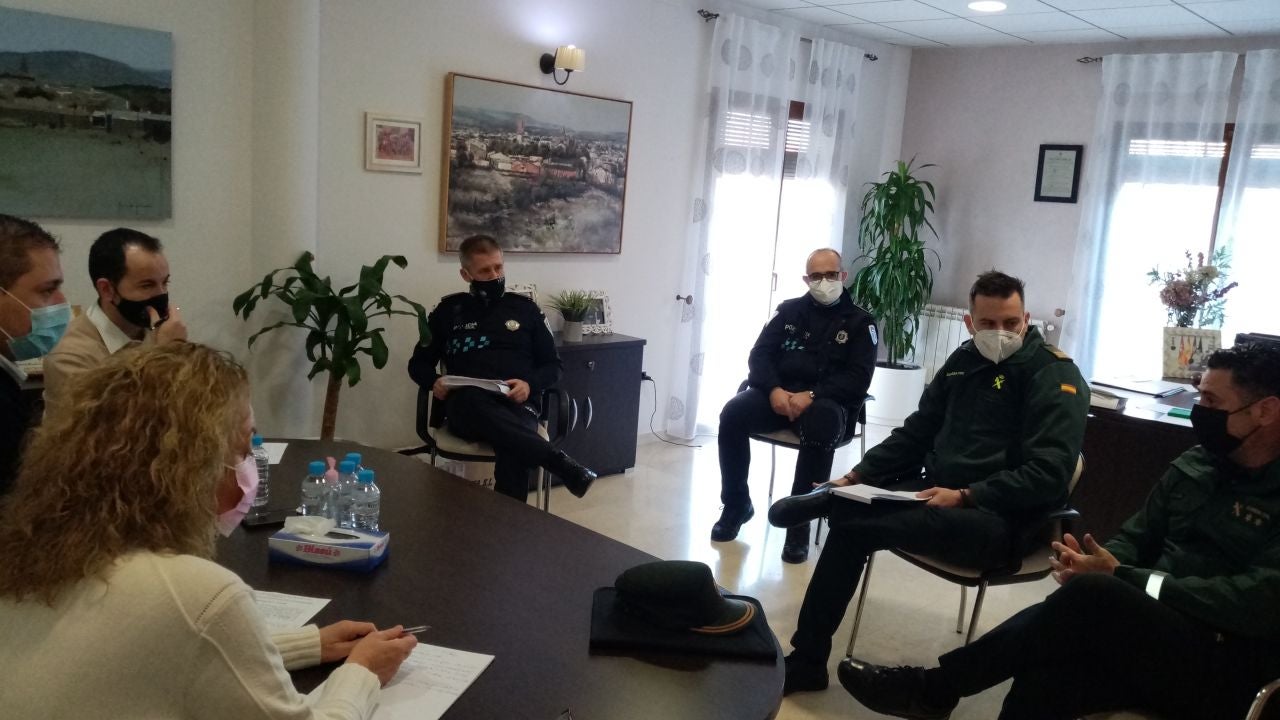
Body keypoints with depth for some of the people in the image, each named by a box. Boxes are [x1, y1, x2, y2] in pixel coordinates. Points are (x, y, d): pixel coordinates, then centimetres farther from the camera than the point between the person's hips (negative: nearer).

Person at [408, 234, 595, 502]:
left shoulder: (524, 308, 16)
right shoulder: (449, 310, 16)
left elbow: (553, 365, 17)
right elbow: (418, 363, 22)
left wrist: (530, 384, -6)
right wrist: (434, 382, -3)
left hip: (516, 406, 0)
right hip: (465, 408, 0)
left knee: (513, 450, -38)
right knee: (473, 400, -40)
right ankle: (559, 461, -43)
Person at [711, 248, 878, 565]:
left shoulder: (860, 321, 5)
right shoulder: (789, 310, 13)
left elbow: (858, 379, -6)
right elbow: (759, 355, 5)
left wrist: (812, 395, -21)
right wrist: (774, 390, -16)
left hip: (828, 402, -3)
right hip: (780, 394, 3)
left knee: (820, 429, -38)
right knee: (733, 413, -25)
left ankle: (799, 521, -26)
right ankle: (736, 505, -7)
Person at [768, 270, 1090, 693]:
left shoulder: (1055, 376, -8)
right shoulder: (964, 361, 12)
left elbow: (1048, 475, -16)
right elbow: (916, 433, 16)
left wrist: (966, 497, -23)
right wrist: (857, 476, 3)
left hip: (1002, 520, -7)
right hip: (937, 491, 7)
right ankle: (806, 660, -9)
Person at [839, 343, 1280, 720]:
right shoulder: (1193, 465, 11)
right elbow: (1137, 537, 16)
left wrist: (1119, 577, -20)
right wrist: (1102, 560, -10)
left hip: (1224, 666, -6)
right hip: (1155, 632, 6)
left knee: (1091, 596, -32)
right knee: (1047, 677, -28)